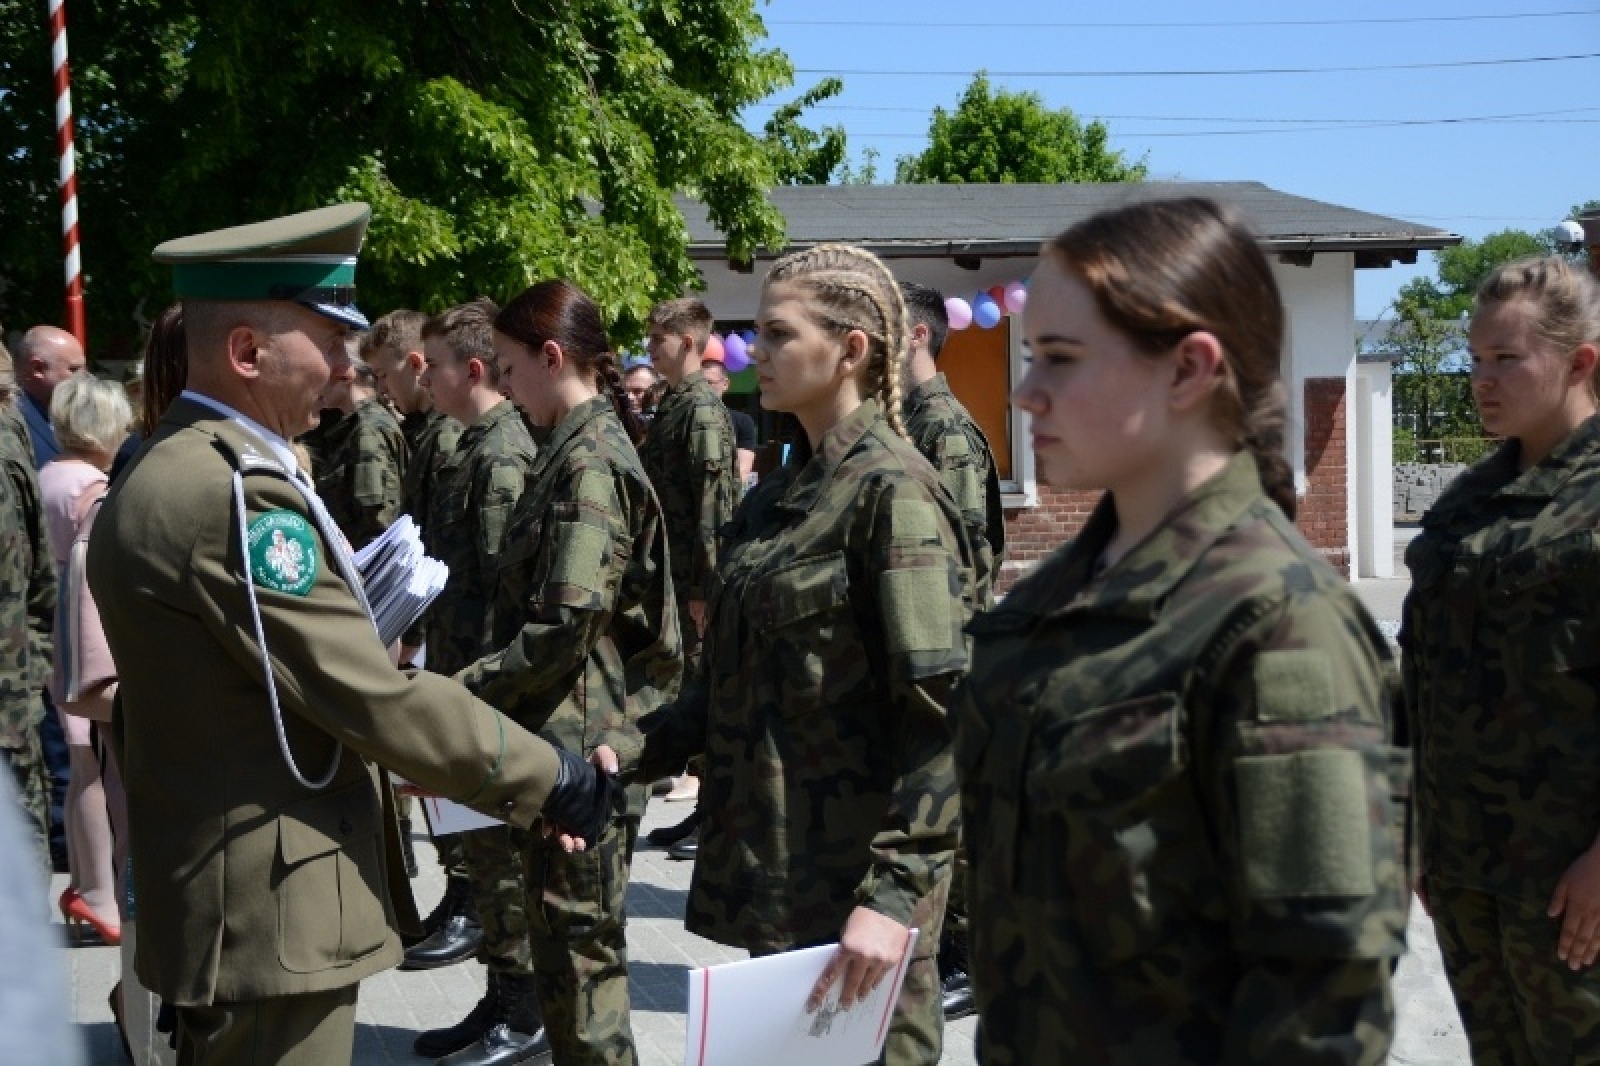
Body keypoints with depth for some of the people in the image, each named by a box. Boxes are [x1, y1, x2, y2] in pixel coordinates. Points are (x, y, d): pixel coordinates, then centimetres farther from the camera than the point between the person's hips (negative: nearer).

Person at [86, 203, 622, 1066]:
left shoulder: (172, 471, 10)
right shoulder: (231, 491, -23)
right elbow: (377, 700, -24)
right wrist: (551, 779, -16)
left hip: (222, 894, 10)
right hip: (272, 915, -10)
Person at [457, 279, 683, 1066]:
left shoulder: (590, 463, -16)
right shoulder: (583, 451, 13)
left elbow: (561, 631, -23)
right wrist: (476, 689, 15)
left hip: (581, 742, -10)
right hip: (569, 740, 10)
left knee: (576, 949, -1)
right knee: (567, 943, 18)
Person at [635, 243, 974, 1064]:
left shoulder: (893, 491, -14)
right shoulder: (782, 488, 10)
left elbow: (942, 718, -20)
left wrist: (896, 891, -27)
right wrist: (636, 754, 3)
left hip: (854, 870, -8)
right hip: (770, 858, 8)